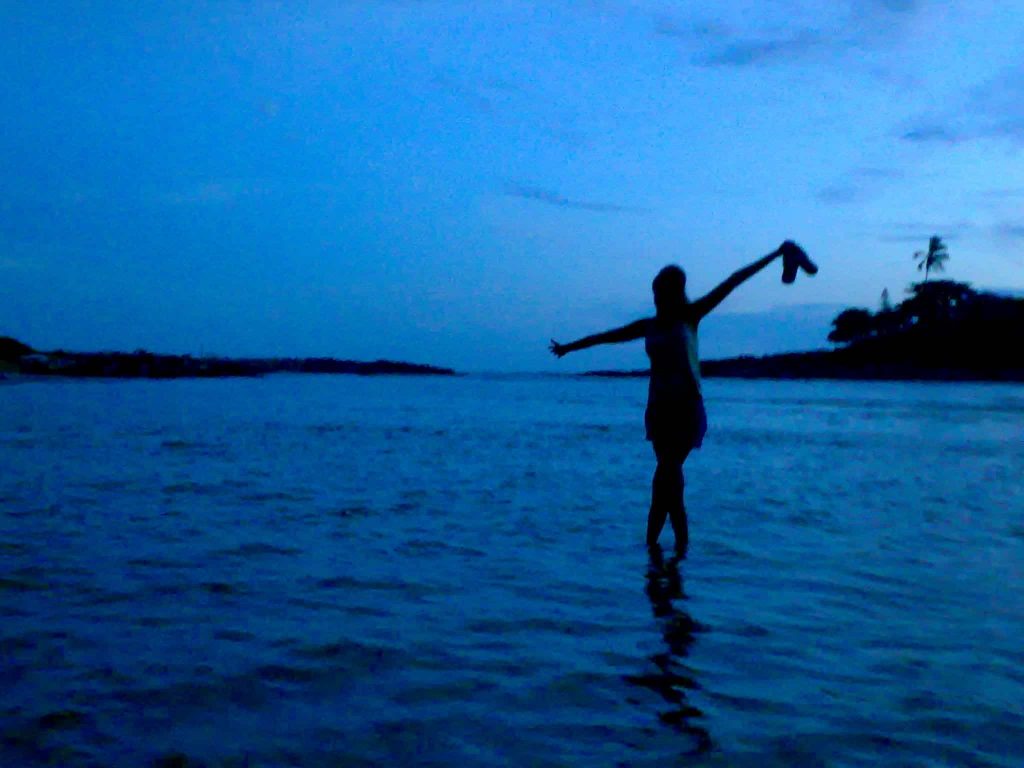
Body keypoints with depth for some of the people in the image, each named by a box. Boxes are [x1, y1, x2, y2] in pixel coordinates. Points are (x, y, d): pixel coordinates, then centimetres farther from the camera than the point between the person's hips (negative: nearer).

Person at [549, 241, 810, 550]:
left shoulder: (690, 317, 2)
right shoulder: (648, 326, 10)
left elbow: (731, 283, -1)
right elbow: (605, 336, 23)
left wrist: (775, 255, 0)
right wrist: (568, 347, 35)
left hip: (686, 407, -3)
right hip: (659, 408, 3)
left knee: (667, 473, -11)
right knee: (670, 475, 4)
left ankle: (652, 540, -9)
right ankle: (681, 541, 12)